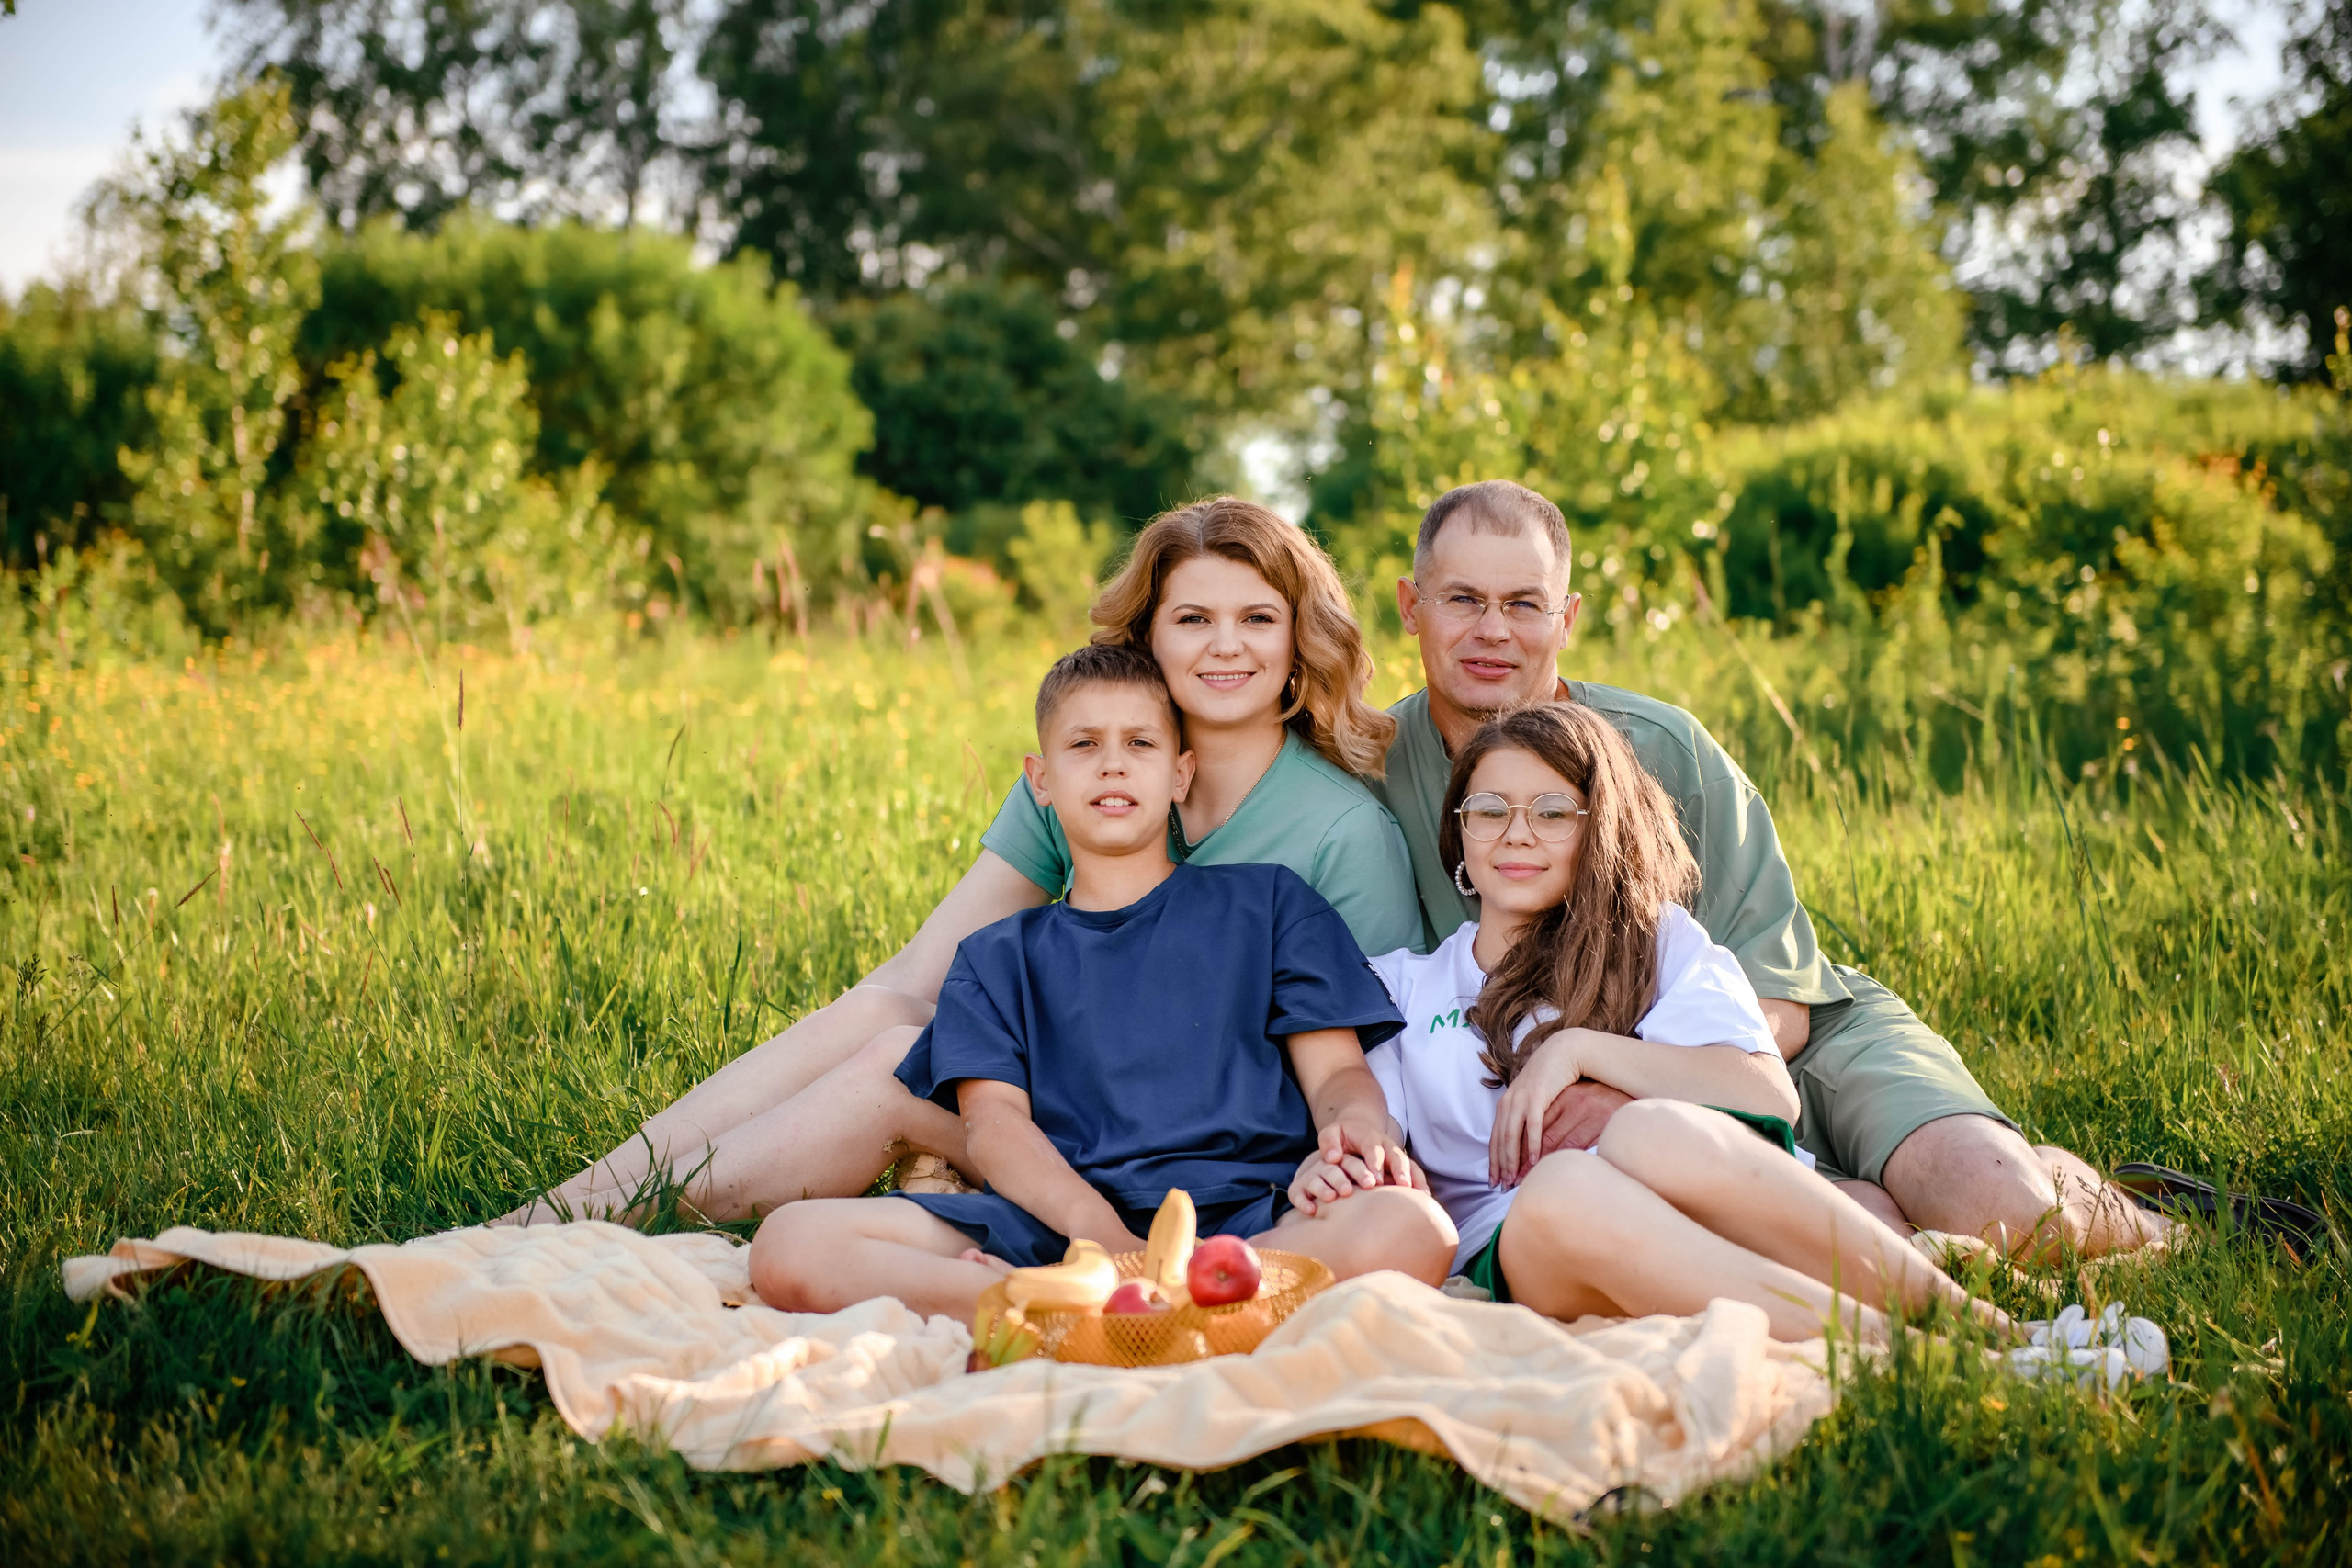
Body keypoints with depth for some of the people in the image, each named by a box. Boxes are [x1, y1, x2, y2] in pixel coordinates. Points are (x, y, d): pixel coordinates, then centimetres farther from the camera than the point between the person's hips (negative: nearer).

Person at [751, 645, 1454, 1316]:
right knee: (788, 1244, -25)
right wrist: (1098, 1228, -15)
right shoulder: (997, 958, 24)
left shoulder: (1268, 904, 23)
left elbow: (1335, 1069, 13)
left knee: (1410, 1228, -35)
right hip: (1050, 1223, 1)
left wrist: (1357, 1123, -15)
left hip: (1245, 1221, -1)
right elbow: (992, 1120, 7)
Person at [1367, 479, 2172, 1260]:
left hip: (1818, 1036, 0)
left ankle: (2110, 1212, 9)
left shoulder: (1660, 747, -8)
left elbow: (1778, 1005, -10)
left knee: (2004, 1207, -25)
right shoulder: (1374, 775, -4)